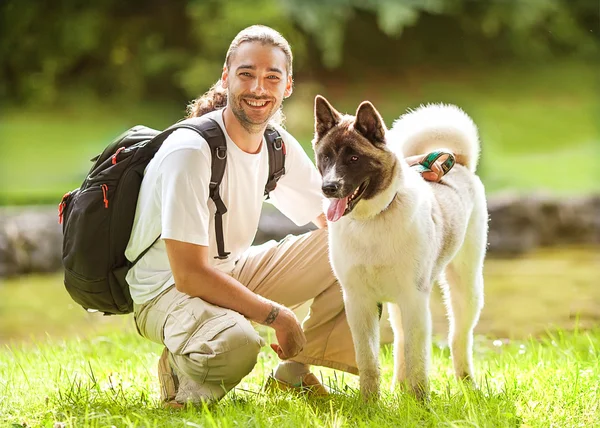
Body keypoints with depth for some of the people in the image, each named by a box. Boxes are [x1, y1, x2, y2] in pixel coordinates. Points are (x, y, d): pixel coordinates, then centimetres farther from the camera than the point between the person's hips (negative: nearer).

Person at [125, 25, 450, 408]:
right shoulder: (190, 151, -25)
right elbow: (189, 274, -27)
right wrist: (276, 315, -24)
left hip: (232, 272, 8)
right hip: (167, 290, -8)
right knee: (236, 345, -40)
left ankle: (295, 372, 6)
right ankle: (184, 372, -5)